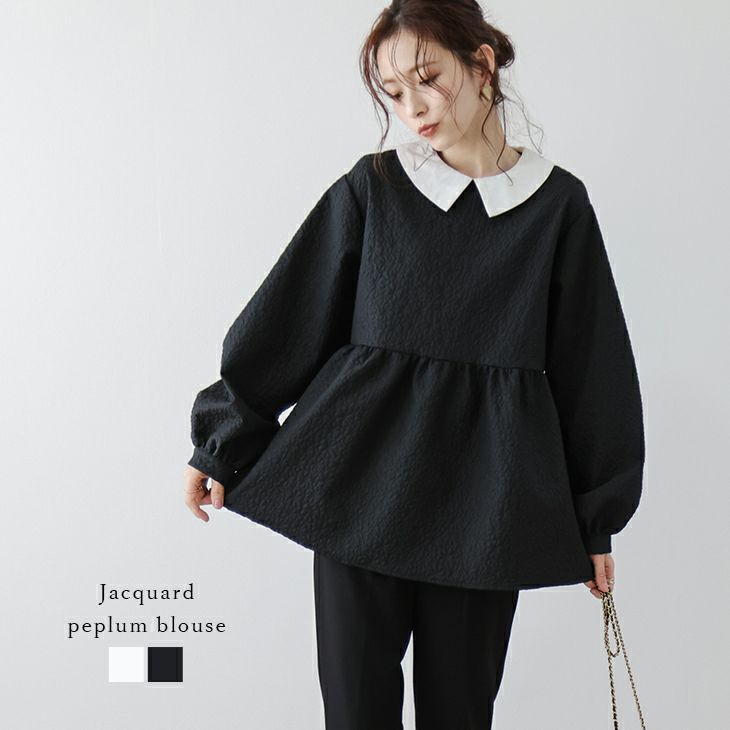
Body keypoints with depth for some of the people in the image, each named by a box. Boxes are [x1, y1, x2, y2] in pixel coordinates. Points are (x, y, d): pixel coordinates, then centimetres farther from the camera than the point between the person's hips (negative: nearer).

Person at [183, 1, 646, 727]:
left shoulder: (557, 204, 2)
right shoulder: (370, 189, 2)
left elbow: (590, 365, 5)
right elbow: (287, 322, 5)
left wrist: (596, 518, 6)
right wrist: (220, 443, 6)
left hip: (484, 495, 0)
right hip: (364, 481, 0)